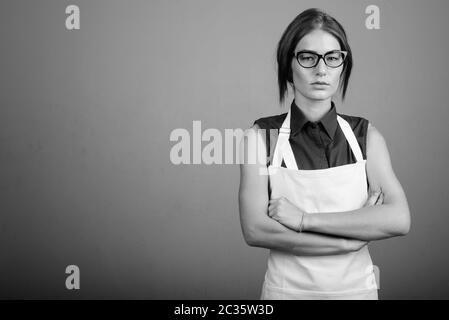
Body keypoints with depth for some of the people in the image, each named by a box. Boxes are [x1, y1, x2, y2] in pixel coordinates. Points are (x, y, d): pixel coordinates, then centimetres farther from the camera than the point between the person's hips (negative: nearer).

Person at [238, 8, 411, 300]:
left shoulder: (366, 136, -5)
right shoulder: (262, 136, -9)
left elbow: (399, 219, -16)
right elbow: (255, 230, -17)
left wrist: (304, 219, -21)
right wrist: (351, 239, -18)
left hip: (356, 287, 2)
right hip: (286, 288, -1)